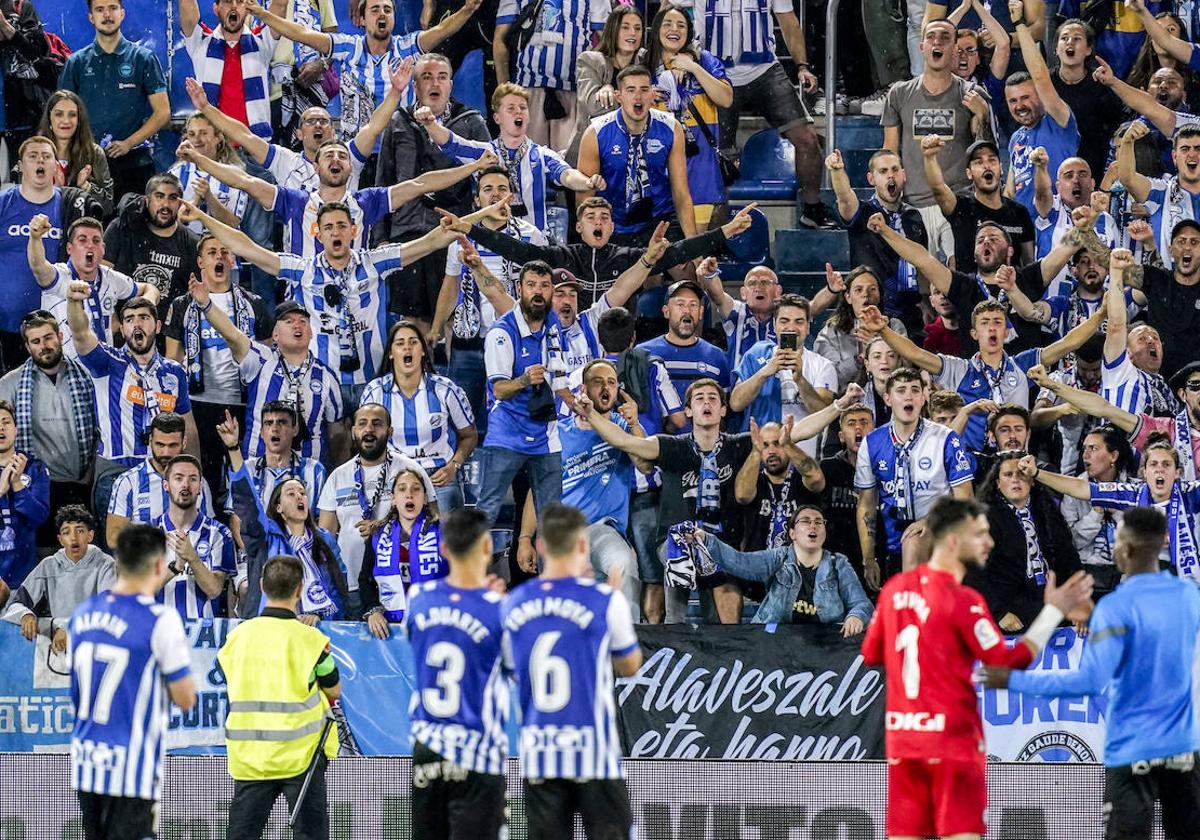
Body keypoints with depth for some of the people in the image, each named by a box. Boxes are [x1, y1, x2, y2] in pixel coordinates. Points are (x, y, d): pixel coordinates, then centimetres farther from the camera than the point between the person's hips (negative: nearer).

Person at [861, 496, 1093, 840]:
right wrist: (1054, 611, -10)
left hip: (902, 738, 6)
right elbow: (1008, 664, -12)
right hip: (954, 738, -6)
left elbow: (871, 654, 17)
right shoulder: (962, 600, -14)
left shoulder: (895, 589, 7)